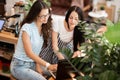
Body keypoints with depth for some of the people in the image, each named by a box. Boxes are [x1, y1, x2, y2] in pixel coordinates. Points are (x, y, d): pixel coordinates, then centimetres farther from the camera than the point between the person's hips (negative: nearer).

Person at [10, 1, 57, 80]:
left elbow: (37, 51, 4)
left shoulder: (44, 28, 2)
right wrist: (48, 65, -34)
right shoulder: (27, 28, -19)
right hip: (20, 66, -6)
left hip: (33, 64, 7)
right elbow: (29, 53, -25)